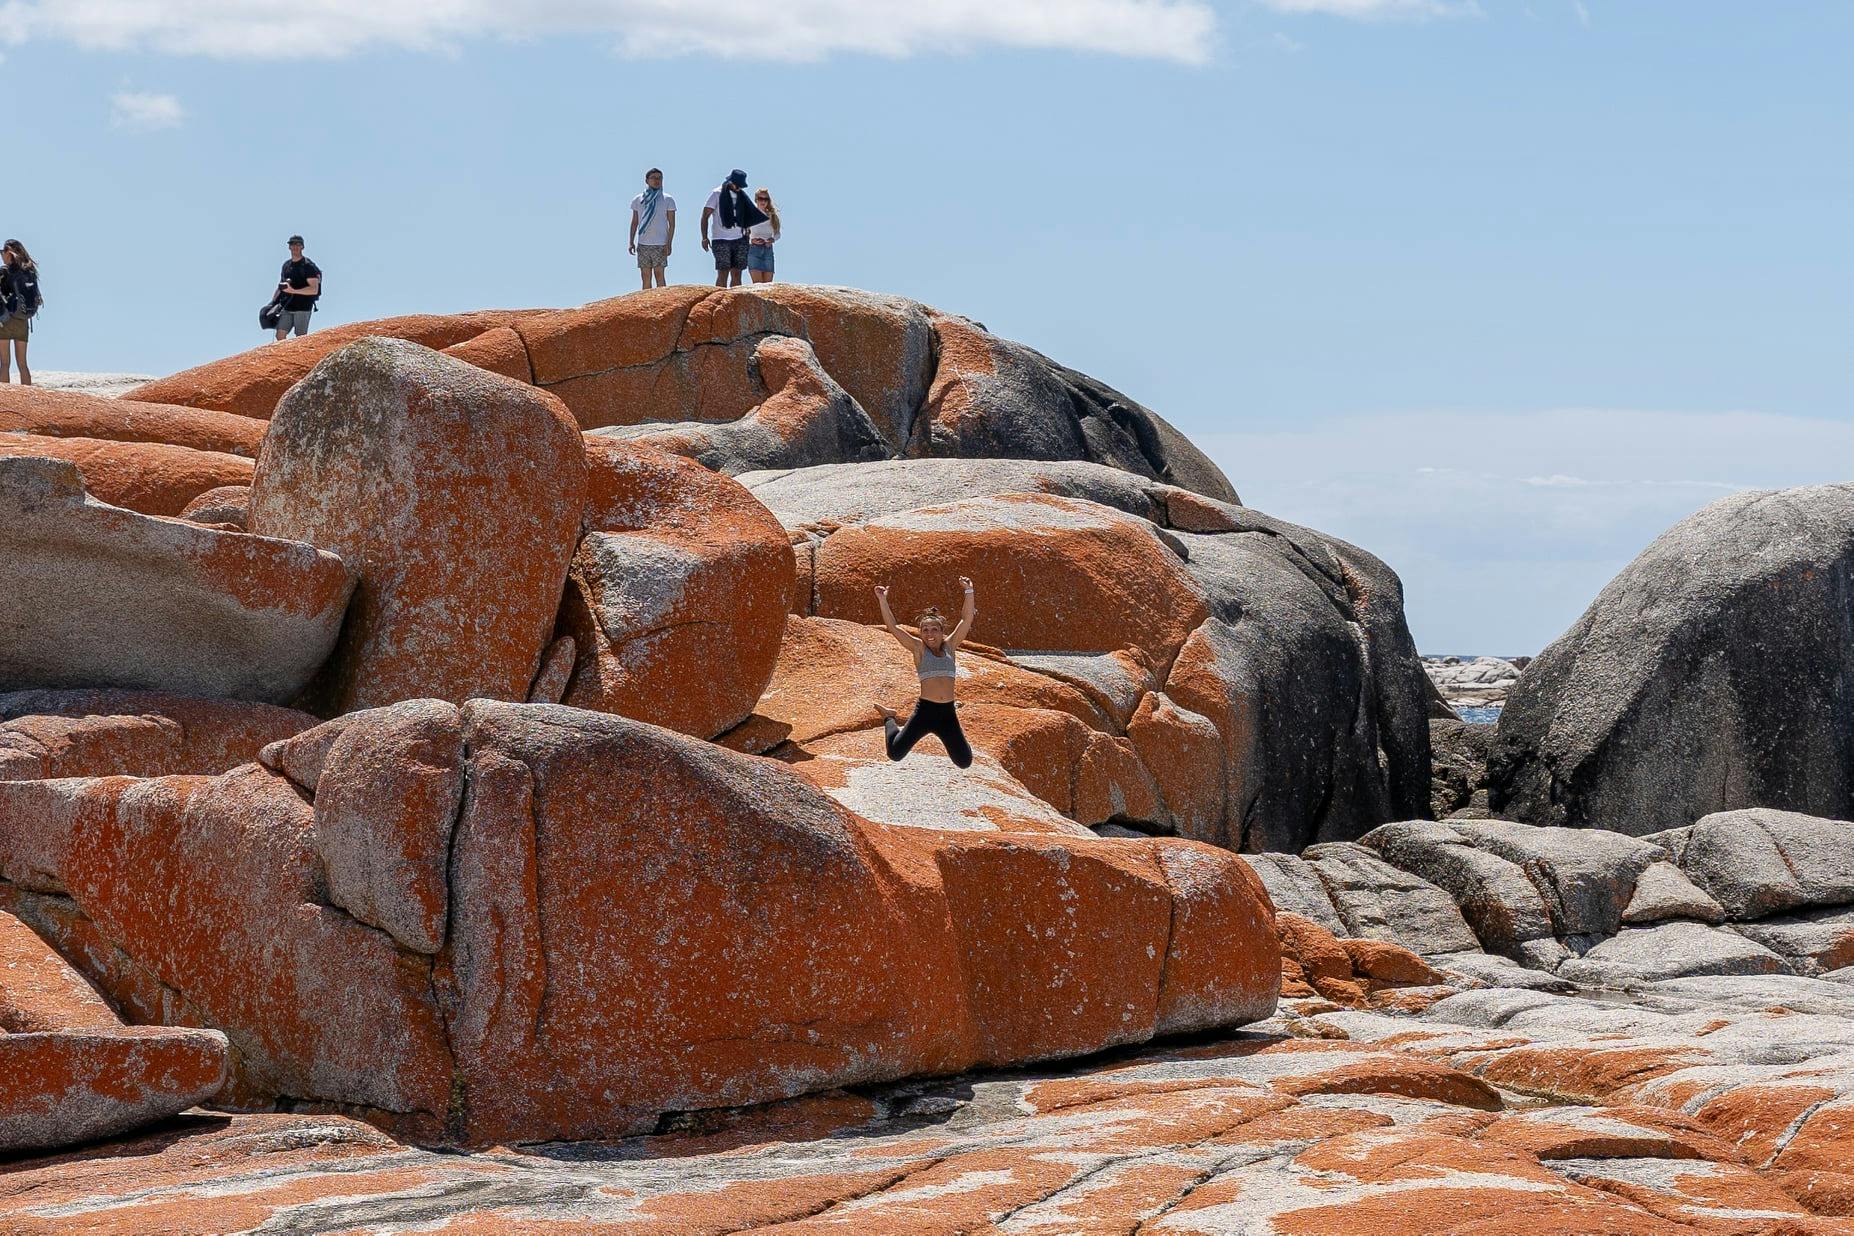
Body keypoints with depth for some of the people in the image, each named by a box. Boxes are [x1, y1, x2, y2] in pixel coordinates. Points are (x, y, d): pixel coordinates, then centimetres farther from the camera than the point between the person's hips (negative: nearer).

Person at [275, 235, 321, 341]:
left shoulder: (308, 266, -7)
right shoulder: (286, 265, 15)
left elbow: (314, 290, -15)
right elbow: (281, 284, 25)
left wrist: (293, 291, -24)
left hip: (303, 308, -6)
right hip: (287, 307, 6)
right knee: (280, 335, -1)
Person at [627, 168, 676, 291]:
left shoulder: (668, 200, 3)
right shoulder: (638, 200, 11)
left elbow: (672, 224, 0)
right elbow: (634, 223, 14)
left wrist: (669, 244, -8)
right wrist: (631, 242, 6)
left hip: (660, 245, -3)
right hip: (643, 245, 3)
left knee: (659, 274, -8)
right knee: (645, 276, 3)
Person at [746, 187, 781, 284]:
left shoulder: (772, 215, 7)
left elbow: (777, 233, 16)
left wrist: (772, 239, -4)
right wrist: (752, 240, -12)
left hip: (768, 250, 3)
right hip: (754, 249, -3)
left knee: (768, 284, -3)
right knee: (757, 283, -14)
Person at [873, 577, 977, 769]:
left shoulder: (950, 646, 9)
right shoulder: (919, 648, 3)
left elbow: (967, 619, 5)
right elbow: (892, 627, -4)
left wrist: (969, 592, -3)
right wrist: (883, 601, -10)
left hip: (947, 713, 3)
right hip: (925, 711, -3)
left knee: (965, 762, 6)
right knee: (895, 753, -8)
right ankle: (889, 720, 25)